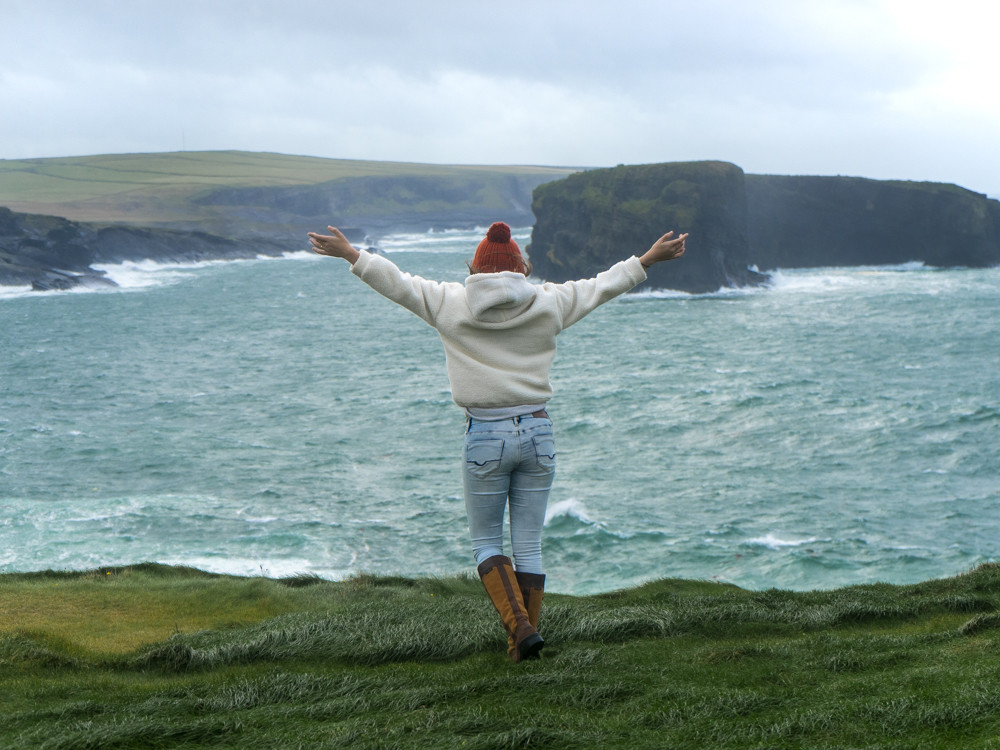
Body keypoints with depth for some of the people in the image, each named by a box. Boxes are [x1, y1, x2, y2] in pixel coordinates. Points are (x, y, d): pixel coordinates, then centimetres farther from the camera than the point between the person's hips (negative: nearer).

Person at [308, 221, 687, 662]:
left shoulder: (449, 304, -1)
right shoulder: (548, 305, 4)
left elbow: (396, 282, 6)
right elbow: (602, 285, 15)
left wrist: (350, 254, 17)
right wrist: (648, 260, 29)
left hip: (485, 436, -2)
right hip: (537, 432, 2)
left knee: (486, 542, 9)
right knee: (529, 544, 9)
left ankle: (519, 624, -10)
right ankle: (522, 641, 10)